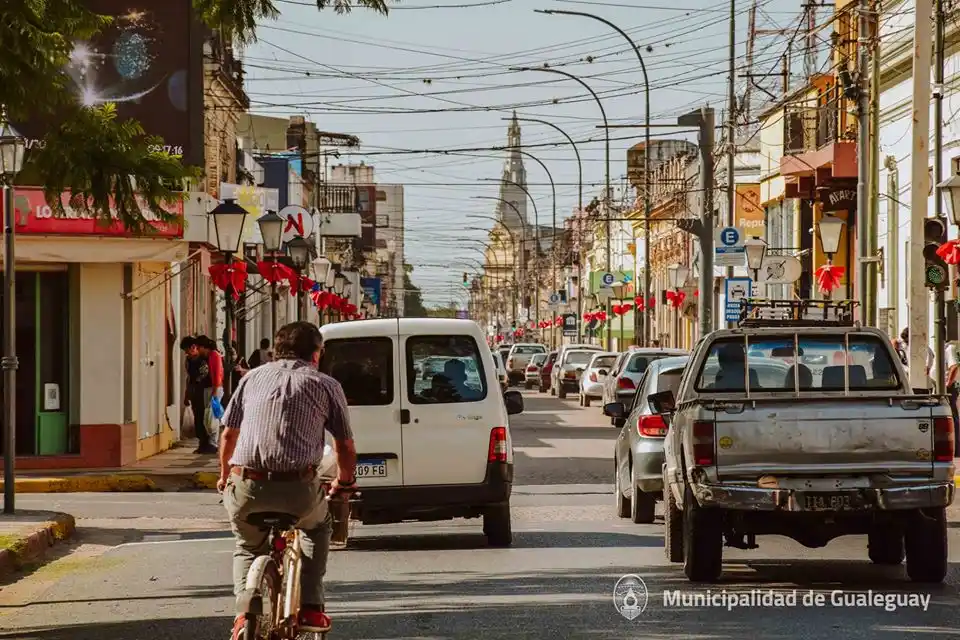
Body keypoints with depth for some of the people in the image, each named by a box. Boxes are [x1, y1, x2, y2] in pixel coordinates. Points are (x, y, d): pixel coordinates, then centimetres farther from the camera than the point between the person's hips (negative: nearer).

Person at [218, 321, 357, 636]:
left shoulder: (253, 377, 19)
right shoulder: (326, 385, 12)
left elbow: (228, 435, 22)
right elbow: (345, 446, 13)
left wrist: (224, 475, 38)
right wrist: (345, 481, 32)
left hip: (246, 489, 2)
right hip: (298, 489, -2)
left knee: (248, 546, 30)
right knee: (317, 527, 32)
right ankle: (310, 609, 21)